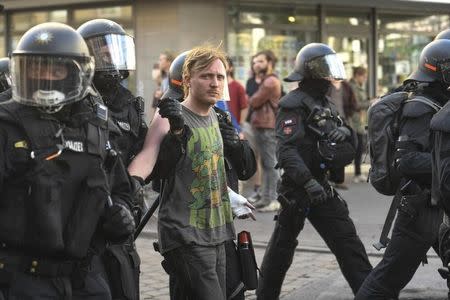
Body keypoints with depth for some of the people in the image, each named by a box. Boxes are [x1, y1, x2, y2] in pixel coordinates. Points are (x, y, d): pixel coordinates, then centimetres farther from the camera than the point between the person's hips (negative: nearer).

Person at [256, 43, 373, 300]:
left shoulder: (325, 103, 15)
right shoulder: (294, 104, -13)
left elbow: (349, 148, 18)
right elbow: (286, 150, -25)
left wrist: (345, 131, -6)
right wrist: (307, 182, -33)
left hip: (321, 186, 8)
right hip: (298, 189, -8)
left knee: (347, 241, 7)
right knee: (283, 245, 4)